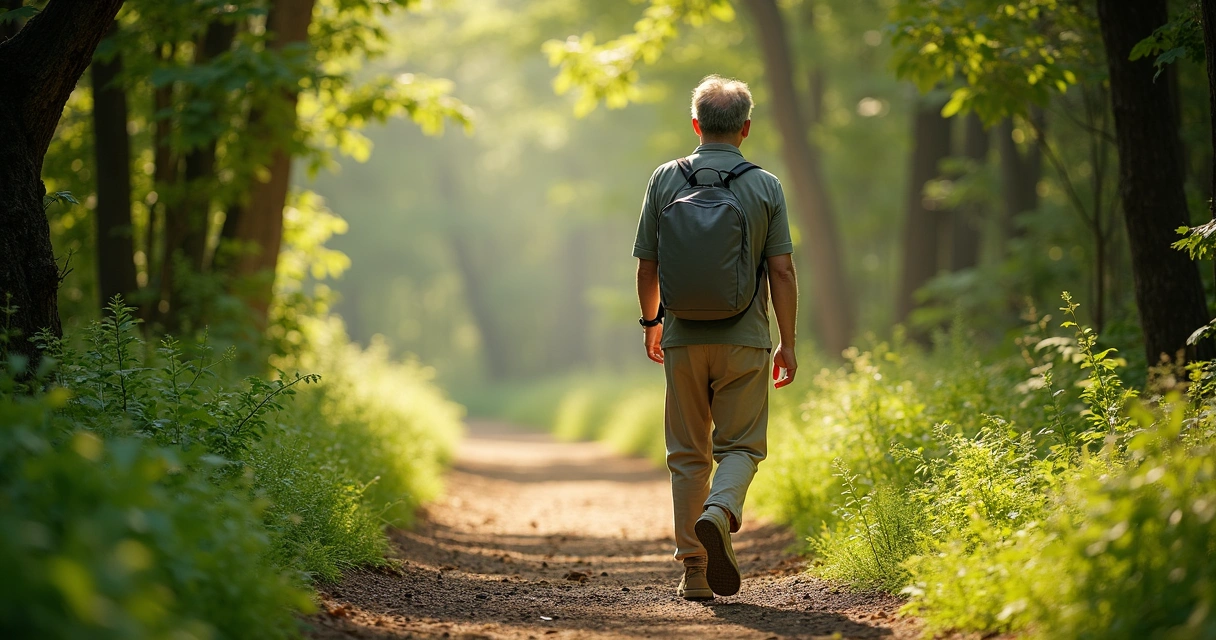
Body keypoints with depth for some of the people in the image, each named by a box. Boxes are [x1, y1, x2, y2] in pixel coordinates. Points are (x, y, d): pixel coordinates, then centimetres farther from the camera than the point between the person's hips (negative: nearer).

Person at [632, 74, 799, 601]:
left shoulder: (665, 181, 1)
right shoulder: (765, 186, -2)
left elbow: (647, 266, 4)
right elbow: (782, 271, -5)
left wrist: (651, 322, 20)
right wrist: (788, 343, 2)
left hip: (683, 339, 1)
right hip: (744, 339, -1)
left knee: (688, 453, 10)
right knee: (740, 446, 7)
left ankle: (694, 572, 9)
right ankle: (718, 514, -23)